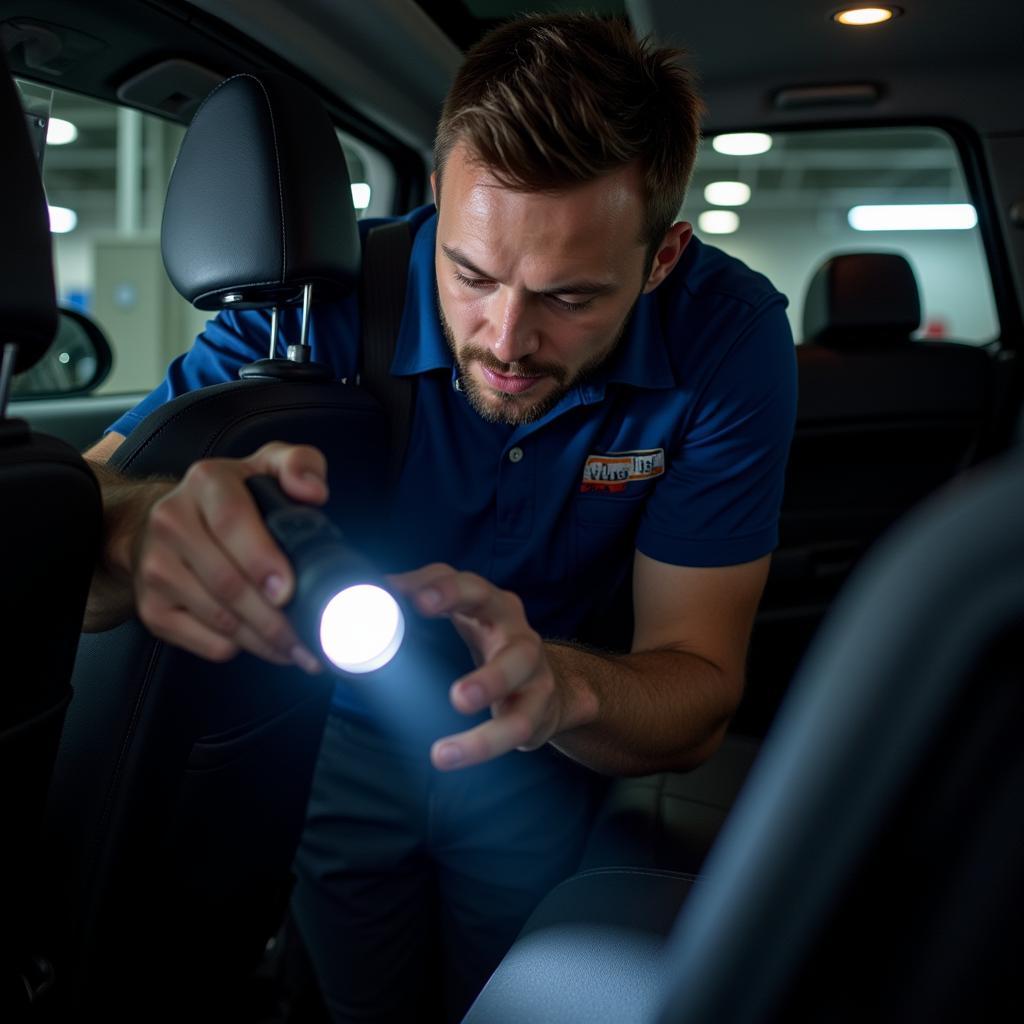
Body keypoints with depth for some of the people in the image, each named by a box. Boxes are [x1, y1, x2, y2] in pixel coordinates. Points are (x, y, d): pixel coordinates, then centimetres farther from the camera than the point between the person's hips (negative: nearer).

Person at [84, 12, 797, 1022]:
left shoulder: (728, 336, -26)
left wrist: (560, 685, -47)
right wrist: (142, 526, -53)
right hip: (342, 737, 0)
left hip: (543, 760, 1)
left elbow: (698, 695, -23)